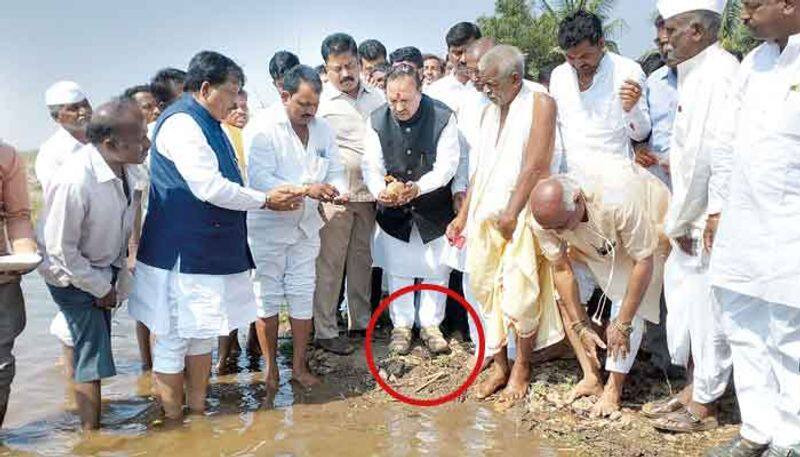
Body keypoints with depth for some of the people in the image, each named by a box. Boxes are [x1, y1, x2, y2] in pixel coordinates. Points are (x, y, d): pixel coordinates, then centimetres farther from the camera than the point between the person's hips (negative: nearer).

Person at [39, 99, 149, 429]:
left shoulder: (126, 167, -11)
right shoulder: (74, 181, -33)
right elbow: (60, 250, -24)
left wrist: (116, 283, 6)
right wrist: (102, 289, -13)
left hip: (104, 270, 7)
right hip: (73, 276, -7)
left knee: (95, 347, 16)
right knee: (92, 355, -4)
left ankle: (91, 414, 31)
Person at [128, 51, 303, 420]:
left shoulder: (207, 123, 15)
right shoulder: (181, 123, -17)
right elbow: (209, 188, -24)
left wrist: (273, 195, 9)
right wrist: (265, 200, -14)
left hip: (208, 249, 10)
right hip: (181, 254, -10)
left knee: (202, 329, 17)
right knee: (174, 335, 2)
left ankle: (197, 406, 29)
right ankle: (172, 418, 13)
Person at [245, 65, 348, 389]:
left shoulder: (322, 129, 2)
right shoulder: (262, 129, -15)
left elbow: (335, 171, 6)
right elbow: (259, 179, -24)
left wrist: (337, 190, -18)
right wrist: (306, 189, -33)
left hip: (306, 225, 5)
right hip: (268, 225, -5)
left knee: (303, 295, 9)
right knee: (268, 297, 6)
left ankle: (299, 365, 22)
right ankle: (270, 366, 21)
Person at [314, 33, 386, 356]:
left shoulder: (377, 97, 10)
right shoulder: (319, 101, -5)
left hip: (370, 192, 5)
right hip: (336, 194, -5)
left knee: (363, 259, 14)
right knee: (330, 264, -1)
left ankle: (361, 320, 27)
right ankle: (325, 331, 8)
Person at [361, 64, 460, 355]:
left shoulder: (443, 118, -17)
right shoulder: (376, 121, -9)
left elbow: (447, 164, -19)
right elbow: (372, 165, -10)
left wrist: (418, 187, -36)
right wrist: (380, 190, -32)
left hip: (435, 208, -1)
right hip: (394, 211, 1)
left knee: (437, 269, 10)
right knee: (398, 269, 12)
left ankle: (431, 325, 28)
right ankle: (401, 326, 28)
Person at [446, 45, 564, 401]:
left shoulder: (539, 102, -5)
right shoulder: (490, 111, 17)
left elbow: (536, 164, -12)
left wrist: (511, 212, -13)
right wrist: (463, 216, 14)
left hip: (521, 214, -6)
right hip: (486, 213, 7)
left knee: (520, 294, -6)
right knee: (486, 289, 5)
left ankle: (522, 368, 13)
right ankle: (499, 365, 17)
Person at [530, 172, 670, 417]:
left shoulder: (618, 203, -44)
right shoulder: (544, 217, -29)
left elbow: (643, 263, -33)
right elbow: (562, 270, -17)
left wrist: (622, 324, -28)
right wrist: (581, 326, -19)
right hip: (599, 243, 5)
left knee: (628, 301, -23)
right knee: (562, 295, -12)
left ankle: (614, 389, -10)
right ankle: (591, 376, -2)